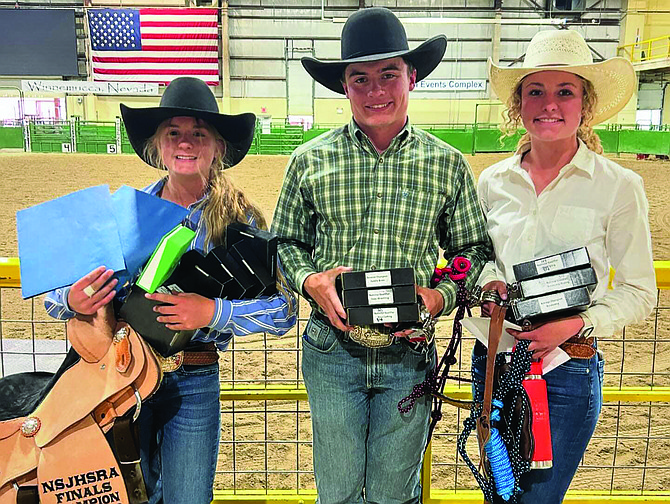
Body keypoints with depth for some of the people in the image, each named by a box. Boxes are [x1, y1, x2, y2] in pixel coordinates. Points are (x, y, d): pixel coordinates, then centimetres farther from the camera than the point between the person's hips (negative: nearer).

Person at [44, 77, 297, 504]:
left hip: (192, 383, -2)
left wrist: (213, 312, -24)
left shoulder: (238, 218, -7)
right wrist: (73, 301, -20)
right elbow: (58, 292, 2)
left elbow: (284, 309, -11)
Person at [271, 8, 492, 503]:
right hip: (332, 351, 0)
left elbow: (474, 249, 7)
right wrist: (309, 281, -11)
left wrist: (440, 296, -11)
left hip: (408, 355, 0)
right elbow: (286, 241, 8)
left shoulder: (447, 164, -1)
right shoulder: (310, 160, -1)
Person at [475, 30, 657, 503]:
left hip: (567, 369, -3)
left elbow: (639, 291, -4)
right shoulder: (493, 180, 2)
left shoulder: (619, 186, -8)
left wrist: (576, 325, -19)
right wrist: (489, 280, -6)